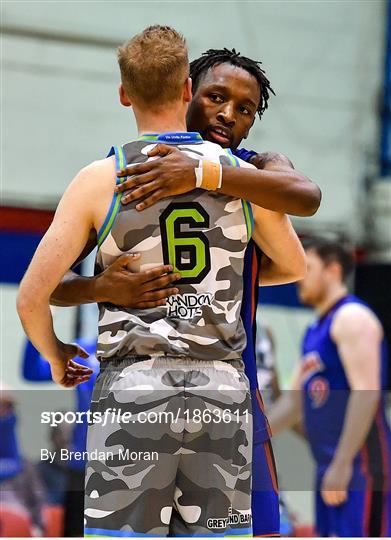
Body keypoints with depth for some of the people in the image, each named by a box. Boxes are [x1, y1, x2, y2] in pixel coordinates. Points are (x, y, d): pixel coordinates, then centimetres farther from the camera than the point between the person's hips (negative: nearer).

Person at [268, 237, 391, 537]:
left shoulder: (352, 317, -9)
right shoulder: (315, 330, 20)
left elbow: (365, 392, -20)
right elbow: (295, 400, 27)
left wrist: (341, 465, -24)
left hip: (360, 466, -10)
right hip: (330, 467, 10)